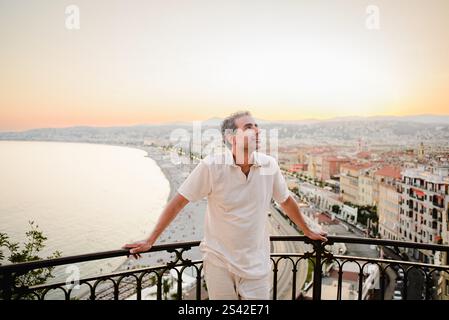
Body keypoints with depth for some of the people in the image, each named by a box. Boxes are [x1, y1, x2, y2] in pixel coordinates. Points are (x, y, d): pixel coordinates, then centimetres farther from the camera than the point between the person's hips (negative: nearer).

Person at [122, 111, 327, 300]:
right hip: (218, 261, -2)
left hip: (256, 265, 2)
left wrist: (308, 232, 20)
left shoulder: (269, 165, -8)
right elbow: (178, 202, -11)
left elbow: (286, 201, 8)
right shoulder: (212, 165, -17)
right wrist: (149, 241, -8)